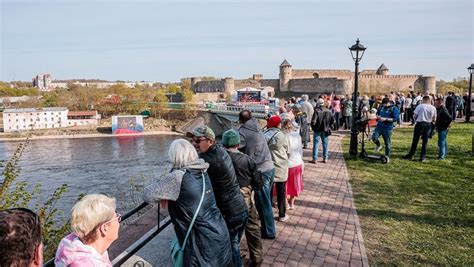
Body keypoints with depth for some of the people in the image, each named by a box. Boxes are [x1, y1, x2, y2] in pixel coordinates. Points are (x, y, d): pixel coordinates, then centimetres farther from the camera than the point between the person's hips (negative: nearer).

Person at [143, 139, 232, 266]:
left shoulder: (178, 176, -20)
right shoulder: (202, 171, 2)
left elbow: (148, 195, -15)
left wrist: (163, 194, 5)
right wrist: (168, 194, 6)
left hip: (204, 243, -7)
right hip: (220, 233, 7)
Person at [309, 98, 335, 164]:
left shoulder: (316, 111, -16)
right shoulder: (328, 111, 0)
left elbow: (313, 121, -20)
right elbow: (332, 120, 4)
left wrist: (313, 127, -3)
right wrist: (328, 126, 15)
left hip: (317, 130, -4)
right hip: (325, 130, 4)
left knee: (316, 144, 3)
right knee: (325, 144, 12)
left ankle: (314, 159, 4)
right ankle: (325, 158, 17)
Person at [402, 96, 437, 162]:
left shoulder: (420, 106, -8)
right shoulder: (433, 108, 2)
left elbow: (414, 115, -9)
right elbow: (434, 119, 5)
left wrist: (416, 119, 11)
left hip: (420, 123, -3)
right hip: (428, 124, 3)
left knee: (415, 140, 6)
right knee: (425, 141, 9)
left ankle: (411, 155, 12)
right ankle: (423, 157, 11)